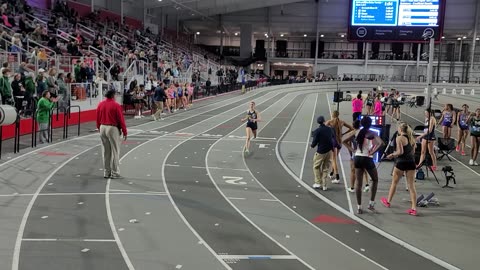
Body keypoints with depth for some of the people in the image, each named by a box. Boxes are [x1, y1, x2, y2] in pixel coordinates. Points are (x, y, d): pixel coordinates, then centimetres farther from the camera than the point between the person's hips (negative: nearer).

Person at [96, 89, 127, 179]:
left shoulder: (100, 104, 4)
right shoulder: (116, 105, -12)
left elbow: (98, 118, 10)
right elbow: (121, 119, -10)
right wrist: (124, 132, -2)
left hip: (102, 128, 6)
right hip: (113, 128, -6)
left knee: (105, 151, 12)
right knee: (115, 151, 3)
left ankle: (106, 172, 18)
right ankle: (115, 173, 5)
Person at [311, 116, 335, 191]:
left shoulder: (317, 131, -12)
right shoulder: (329, 129, 2)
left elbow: (315, 141, -13)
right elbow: (334, 138, 11)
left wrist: (312, 145, 8)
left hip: (321, 151, -4)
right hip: (329, 151, 4)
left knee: (316, 167, 13)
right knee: (326, 168, 12)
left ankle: (318, 183, 8)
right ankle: (324, 185, 10)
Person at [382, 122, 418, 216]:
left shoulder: (399, 138, -9)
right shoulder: (411, 138, 12)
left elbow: (400, 152, -17)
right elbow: (413, 152, 14)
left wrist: (392, 155, -1)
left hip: (401, 162, -5)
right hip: (411, 162, 5)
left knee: (394, 183, 15)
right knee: (411, 186, 3)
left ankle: (388, 201, 33)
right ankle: (414, 208, -2)